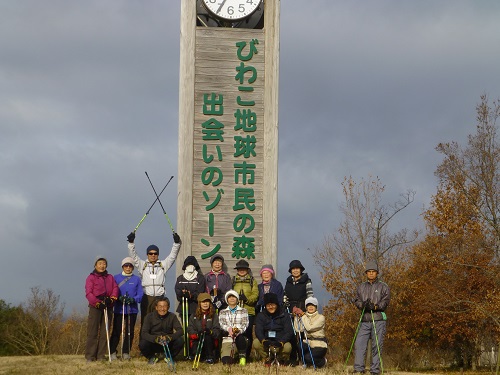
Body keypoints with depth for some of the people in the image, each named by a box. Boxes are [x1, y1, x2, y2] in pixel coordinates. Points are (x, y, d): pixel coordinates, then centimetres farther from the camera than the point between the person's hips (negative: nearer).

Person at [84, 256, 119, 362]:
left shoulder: (110, 277, 20)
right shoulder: (91, 277, 5)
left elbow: (115, 288, 6)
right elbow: (88, 293, -5)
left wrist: (111, 298, -13)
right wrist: (97, 303, -17)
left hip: (107, 307, 4)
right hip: (95, 307, -4)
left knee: (105, 332, 3)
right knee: (92, 332, -8)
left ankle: (101, 356, 7)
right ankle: (90, 356, -6)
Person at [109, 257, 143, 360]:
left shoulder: (136, 279, 6)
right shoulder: (116, 278, 4)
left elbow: (140, 294, 3)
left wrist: (133, 299, -17)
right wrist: (119, 298, -17)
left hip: (132, 309, 2)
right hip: (119, 309, -2)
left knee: (129, 332, 6)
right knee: (116, 332, -4)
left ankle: (126, 353, 15)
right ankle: (112, 352, 4)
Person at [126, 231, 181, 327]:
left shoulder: (163, 265, 14)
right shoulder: (142, 265, 11)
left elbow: (172, 256, 8)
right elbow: (133, 256, 4)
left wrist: (176, 243, -4)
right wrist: (131, 243, -8)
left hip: (159, 297, 1)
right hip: (146, 297, -1)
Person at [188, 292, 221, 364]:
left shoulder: (214, 316, 9)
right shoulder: (193, 316, 12)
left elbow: (217, 330, -2)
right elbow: (190, 329, 0)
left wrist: (210, 332, -25)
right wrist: (197, 334, -22)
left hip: (210, 342, 0)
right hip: (197, 340, 0)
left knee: (207, 336, -35)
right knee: (195, 353, -30)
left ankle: (210, 357, -19)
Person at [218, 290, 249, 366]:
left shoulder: (243, 311, 16)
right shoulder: (222, 312, 18)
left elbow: (245, 324, 2)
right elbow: (221, 324, 1)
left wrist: (239, 330, -21)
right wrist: (228, 329, -22)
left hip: (240, 338, 0)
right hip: (227, 339, 0)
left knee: (240, 337, -40)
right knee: (226, 361, -26)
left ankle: (242, 357, -16)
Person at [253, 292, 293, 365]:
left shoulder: (284, 316, 0)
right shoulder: (261, 316, 4)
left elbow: (289, 332, -8)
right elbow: (258, 331, -8)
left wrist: (281, 342, -28)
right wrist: (264, 341, -31)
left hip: (280, 341, -1)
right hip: (266, 341, 1)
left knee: (287, 347, -34)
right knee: (256, 342, -28)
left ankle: (282, 360, 2)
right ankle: (266, 359, -2)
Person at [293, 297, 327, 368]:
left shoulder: (321, 317, -7)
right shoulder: (304, 317, 8)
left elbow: (309, 327, -22)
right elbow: (298, 329, -9)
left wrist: (303, 314, -16)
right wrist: (298, 316, -14)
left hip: (319, 346, -5)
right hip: (307, 344, 5)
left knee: (308, 358, -29)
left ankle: (322, 361, 6)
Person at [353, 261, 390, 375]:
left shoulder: (383, 287, 8)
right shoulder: (361, 287, 19)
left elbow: (385, 301, -2)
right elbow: (356, 301, 10)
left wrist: (375, 306, -20)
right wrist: (363, 304, -12)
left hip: (378, 320, -3)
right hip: (364, 320, 3)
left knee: (377, 346, -4)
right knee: (359, 344, -6)